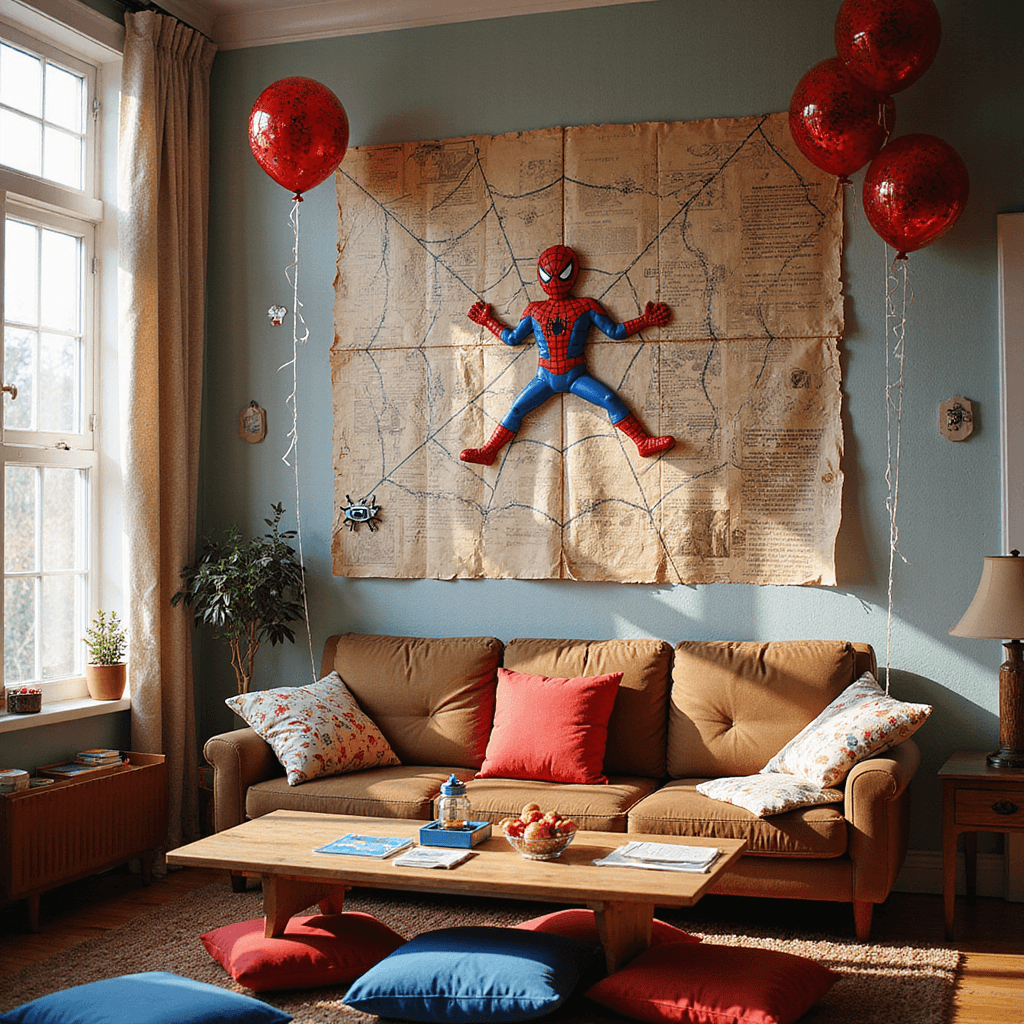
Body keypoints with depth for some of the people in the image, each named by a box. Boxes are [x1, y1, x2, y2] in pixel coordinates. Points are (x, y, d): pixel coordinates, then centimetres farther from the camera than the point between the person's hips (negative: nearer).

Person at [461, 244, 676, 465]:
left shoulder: (586, 307, 5)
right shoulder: (534, 311, 11)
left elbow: (615, 332, 5)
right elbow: (512, 338, 19)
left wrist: (645, 321, 0)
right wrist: (487, 321, 20)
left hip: (576, 376, -2)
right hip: (545, 378, 2)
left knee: (612, 401, -19)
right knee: (516, 410, -7)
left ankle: (644, 443, -21)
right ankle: (488, 453, -2)